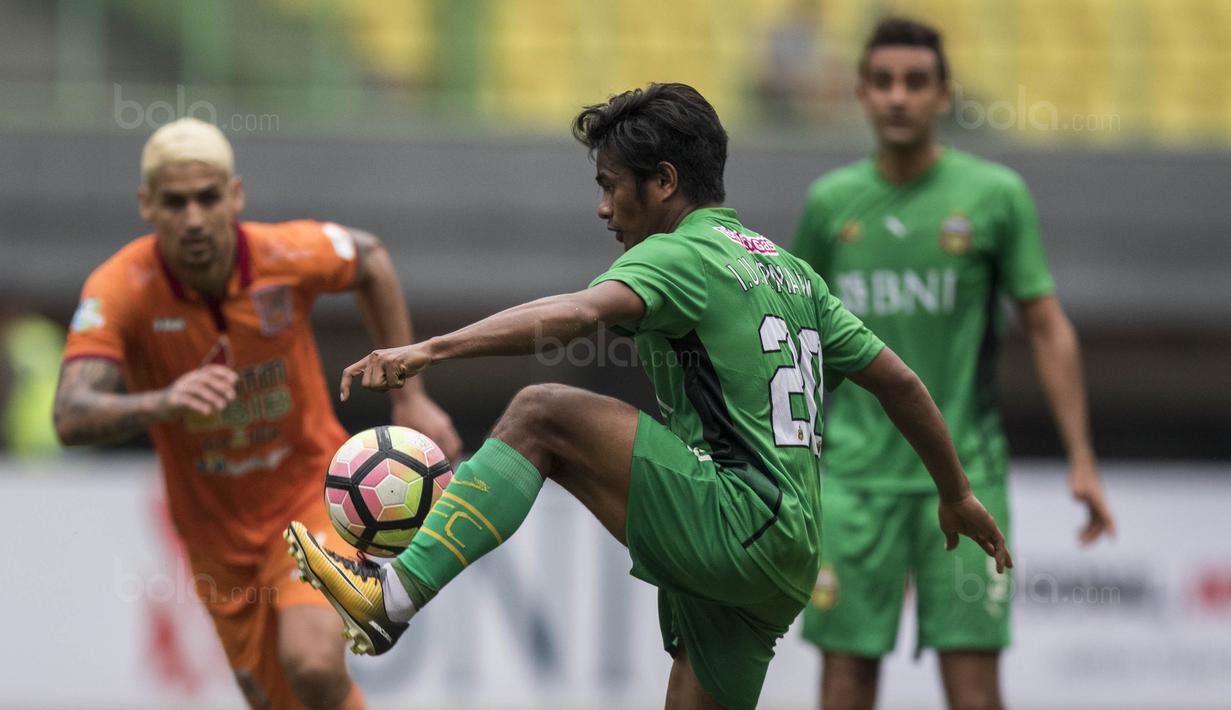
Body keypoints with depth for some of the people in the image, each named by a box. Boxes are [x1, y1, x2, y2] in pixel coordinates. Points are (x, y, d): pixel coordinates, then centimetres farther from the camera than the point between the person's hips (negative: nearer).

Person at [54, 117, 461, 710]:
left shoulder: (290, 254, -19)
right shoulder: (118, 291, -22)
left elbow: (370, 260, 6)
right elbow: (72, 421, -35)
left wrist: (409, 398, 6)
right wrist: (163, 402, -55)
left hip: (313, 489, -1)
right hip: (217, 532, 2)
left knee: (311, 662, -28)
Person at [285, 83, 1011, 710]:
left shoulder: (681, 254, -5)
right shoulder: (788, 270, 22)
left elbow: (581, 314, -25)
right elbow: (898, 381, 25)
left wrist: (431, 350, -34)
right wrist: (958, 494, 36)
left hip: (735, 521, -9)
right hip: (784, 559, 9)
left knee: (541, 415, -13)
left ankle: (395, 595, -26)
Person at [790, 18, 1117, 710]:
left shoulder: (996, 195, 0)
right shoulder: (830, 201, 7)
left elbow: (1048, 327, 1)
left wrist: (1082, 459, -4)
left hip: (963, 470, -2)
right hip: (855, 474, 2)